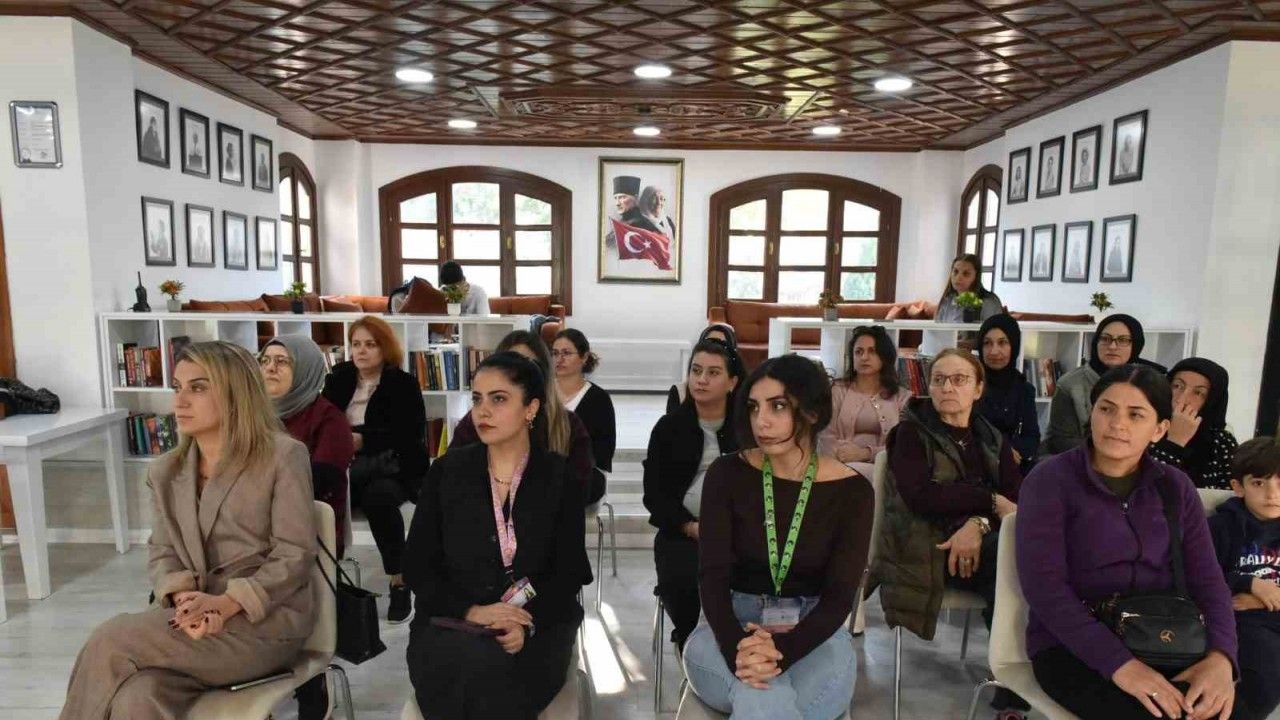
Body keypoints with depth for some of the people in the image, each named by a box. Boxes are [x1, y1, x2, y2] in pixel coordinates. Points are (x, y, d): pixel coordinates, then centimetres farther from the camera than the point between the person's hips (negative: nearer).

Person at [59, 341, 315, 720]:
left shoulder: (283, 456, -7)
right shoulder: (164, 471, 12)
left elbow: (294, 554, -10)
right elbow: (161, 554, 9)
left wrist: (226, 603, -21)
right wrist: (183, 597, -13)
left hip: (267, 619, -4)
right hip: (195, 615, 5)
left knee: (110, 642, -21)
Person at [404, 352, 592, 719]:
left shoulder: (560, 478, 0)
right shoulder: (447, 471, 3)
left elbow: (569, 573, -2)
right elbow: (417, 566, 1)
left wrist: (528, 624, -20)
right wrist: (470, 611, -15)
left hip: (536, 624, -1)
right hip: (450, 622, 1)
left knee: (492, 668, -31)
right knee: (462, 664, -31)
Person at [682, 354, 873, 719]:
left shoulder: (851, 491, -5)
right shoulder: (727, 474, -5)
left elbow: (839, 595, -10)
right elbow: (712, 574, -10)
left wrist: (782, 651, -28)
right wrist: (736, 649, -29)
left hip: (813, 636, 1)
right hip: (730, 629, 0)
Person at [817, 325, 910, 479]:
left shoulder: (902, 396, 13)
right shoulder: (837, 391, 12)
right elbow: (826, 437, 2)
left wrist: (866, 453, -17)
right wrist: (843, 455, -21)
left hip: (882, 467, -1)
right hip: (842, 466, 1)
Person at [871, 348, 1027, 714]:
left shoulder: (992, 440, 17)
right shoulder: (912, 432, 3)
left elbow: (1019, 498, 1)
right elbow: (919, 496, -13)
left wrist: (978, 524, -19)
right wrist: (991, 501, -10)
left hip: (978, 544, 4)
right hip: (925, 547, -4)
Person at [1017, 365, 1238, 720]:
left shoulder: (1176, 487, 9)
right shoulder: (1051, 480, -7)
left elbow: (1207, 579, 4)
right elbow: (1043, 584, -15)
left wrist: (1220, 655, -15)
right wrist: (1119, 663, -24)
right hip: (1071, 647, -5)